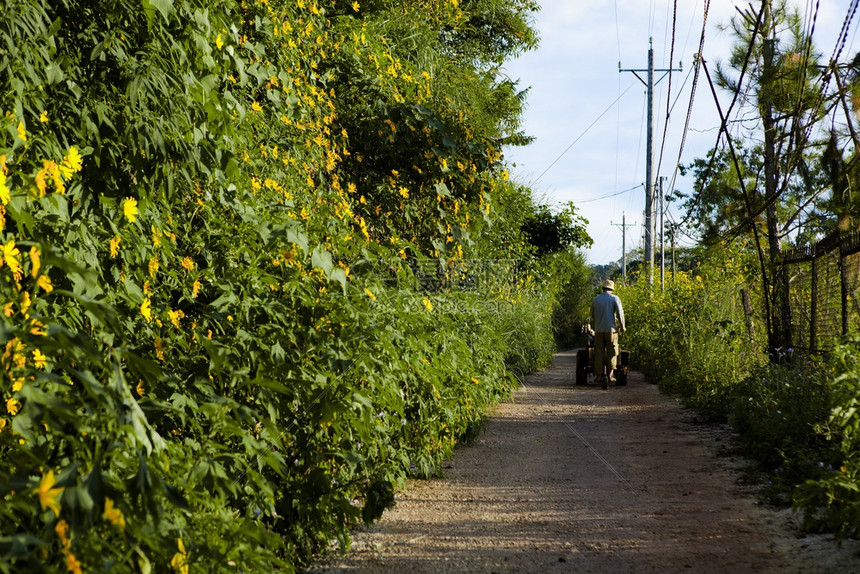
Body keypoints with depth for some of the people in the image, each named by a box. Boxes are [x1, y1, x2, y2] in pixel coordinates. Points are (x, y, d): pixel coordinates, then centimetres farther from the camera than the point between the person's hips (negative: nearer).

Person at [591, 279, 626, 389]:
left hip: (598, 330, 2)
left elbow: (592, 316, 15)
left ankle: (599, 375, 0)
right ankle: (609, 375, 2)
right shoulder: (615, 298, -1)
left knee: (599, 353, 5)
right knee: (612, 352, 7)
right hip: (611, 330, -2)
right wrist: (622, 327, -1)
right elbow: (620, 313, -10)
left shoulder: (595, 300, 9)